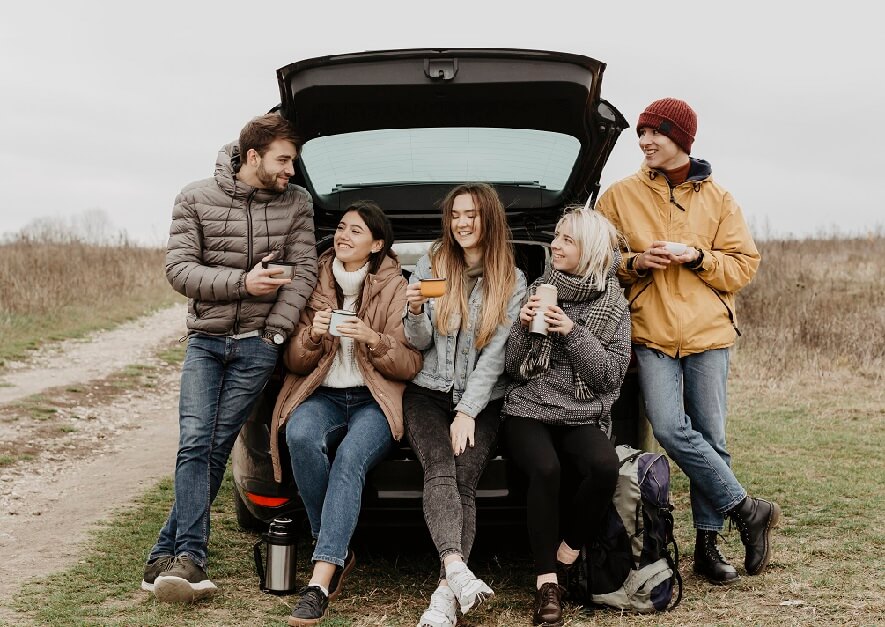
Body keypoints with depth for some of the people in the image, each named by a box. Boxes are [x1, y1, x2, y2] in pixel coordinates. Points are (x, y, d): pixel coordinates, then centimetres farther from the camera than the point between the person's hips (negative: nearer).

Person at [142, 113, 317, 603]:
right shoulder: (196, 199, 1)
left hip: (256, 346, 0)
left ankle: (165, 559, 0)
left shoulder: (296, 204, 3)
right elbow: (179, 269, -5)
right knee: (194, 443, -12)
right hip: (205, 341, 0)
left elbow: (304, 272, 0)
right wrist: (241, 281, -15)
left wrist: (275, 331, -9)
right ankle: (189, 560, -13)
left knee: (215, 448, -4)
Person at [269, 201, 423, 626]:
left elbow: (410, 366, 1)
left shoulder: (395, 287, 2)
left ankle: (321, 582, -38)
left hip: (375, 400, -2)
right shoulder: (316, 284, 9)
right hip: (322, 396, 2)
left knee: (350, 458, -35)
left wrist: (374, 339, -18)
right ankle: (338, 553, -18)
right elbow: (295, 362, 10)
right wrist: (312, 335, -12)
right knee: (301, 436, -34)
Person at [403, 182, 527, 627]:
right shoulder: (430, 266, 8)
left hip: (482, 401, 0)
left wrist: (468, 413, -12)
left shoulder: (512, 282, 5)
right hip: (428, 392, 1)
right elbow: (420, 343, 8)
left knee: (464, 478, -24)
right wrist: (415, 314, -15)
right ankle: (456, 570, -45)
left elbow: (495, 355, -3)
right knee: (440, 471, -27)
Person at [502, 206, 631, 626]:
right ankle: (547, 583, -25)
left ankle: (564, 559, -11)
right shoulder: (538, 291, 10)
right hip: (528, 411, 0)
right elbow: (512, 369, 9)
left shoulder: (614, 306, 6)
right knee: (545, 469, -33)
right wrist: (522, 327, -9)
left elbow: (610, 376, -3)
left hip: (583, 417, 0)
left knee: (604, 466, -32)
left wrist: (573, 332, -13)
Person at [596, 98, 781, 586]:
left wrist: (695, 256, -10)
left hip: (708, 331, 1)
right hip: (650, 332, -1)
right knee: (670, 428, -18)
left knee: (710, 436, 2)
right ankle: (746, 509, -4)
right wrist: (634, 263, -9)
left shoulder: (717, 199, 8)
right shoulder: (619, 197, 7)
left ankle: (707, 543, 13)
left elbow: (744, 264, 6)